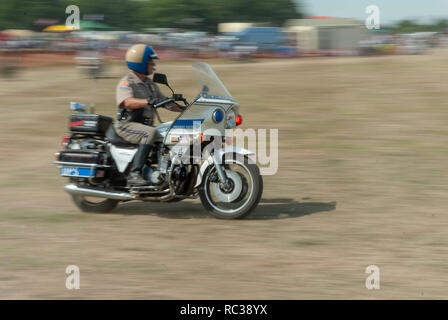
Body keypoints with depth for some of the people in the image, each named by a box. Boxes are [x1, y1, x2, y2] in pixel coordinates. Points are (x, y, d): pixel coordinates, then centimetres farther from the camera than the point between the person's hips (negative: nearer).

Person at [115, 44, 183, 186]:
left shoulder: (150, 84, 17)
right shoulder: (126, 82, -9)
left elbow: (166, 103, 20)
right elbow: (128, 102, -28)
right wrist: (147, 101, -44)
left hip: (145, 125, 8)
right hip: (127, 125, -8)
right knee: (151, 133, -35)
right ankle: (134, 174, -39)